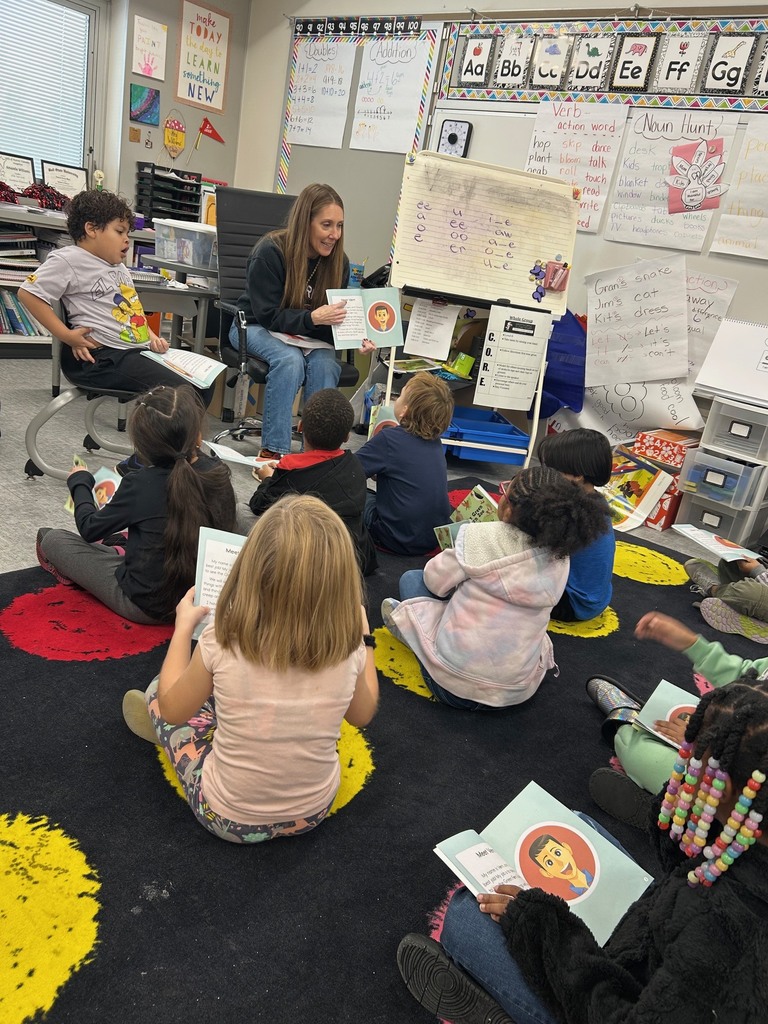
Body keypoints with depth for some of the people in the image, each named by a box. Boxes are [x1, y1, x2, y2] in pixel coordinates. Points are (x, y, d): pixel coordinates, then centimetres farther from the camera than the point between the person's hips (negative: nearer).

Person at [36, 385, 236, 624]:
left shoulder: (140, 485, -25)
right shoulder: (218, 474, -16)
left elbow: (90, 529, -8)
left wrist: (79, 482, 9)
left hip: (146, 605, -5)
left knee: (52, 539, 11)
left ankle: (69, 569, 37)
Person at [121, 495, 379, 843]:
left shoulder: (223, 643, -28)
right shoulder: (347, 649, -22)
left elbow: (173, 709, -8)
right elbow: (362, 714, 0)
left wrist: (184, 625, 4)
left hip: (229, 818, -2)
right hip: (313, 813, 3)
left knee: (157, 691, 19)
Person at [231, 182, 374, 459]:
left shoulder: (338, 261, -6)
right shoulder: (270, 252, -20)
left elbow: (335, 317, 0)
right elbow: (268, 315, -21)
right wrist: (313, 318, -38)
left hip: (309, 335, 4)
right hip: (257, 328, -3)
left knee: (326, 364, -29)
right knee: (290, 360, -35)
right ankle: (273, 450, -30)